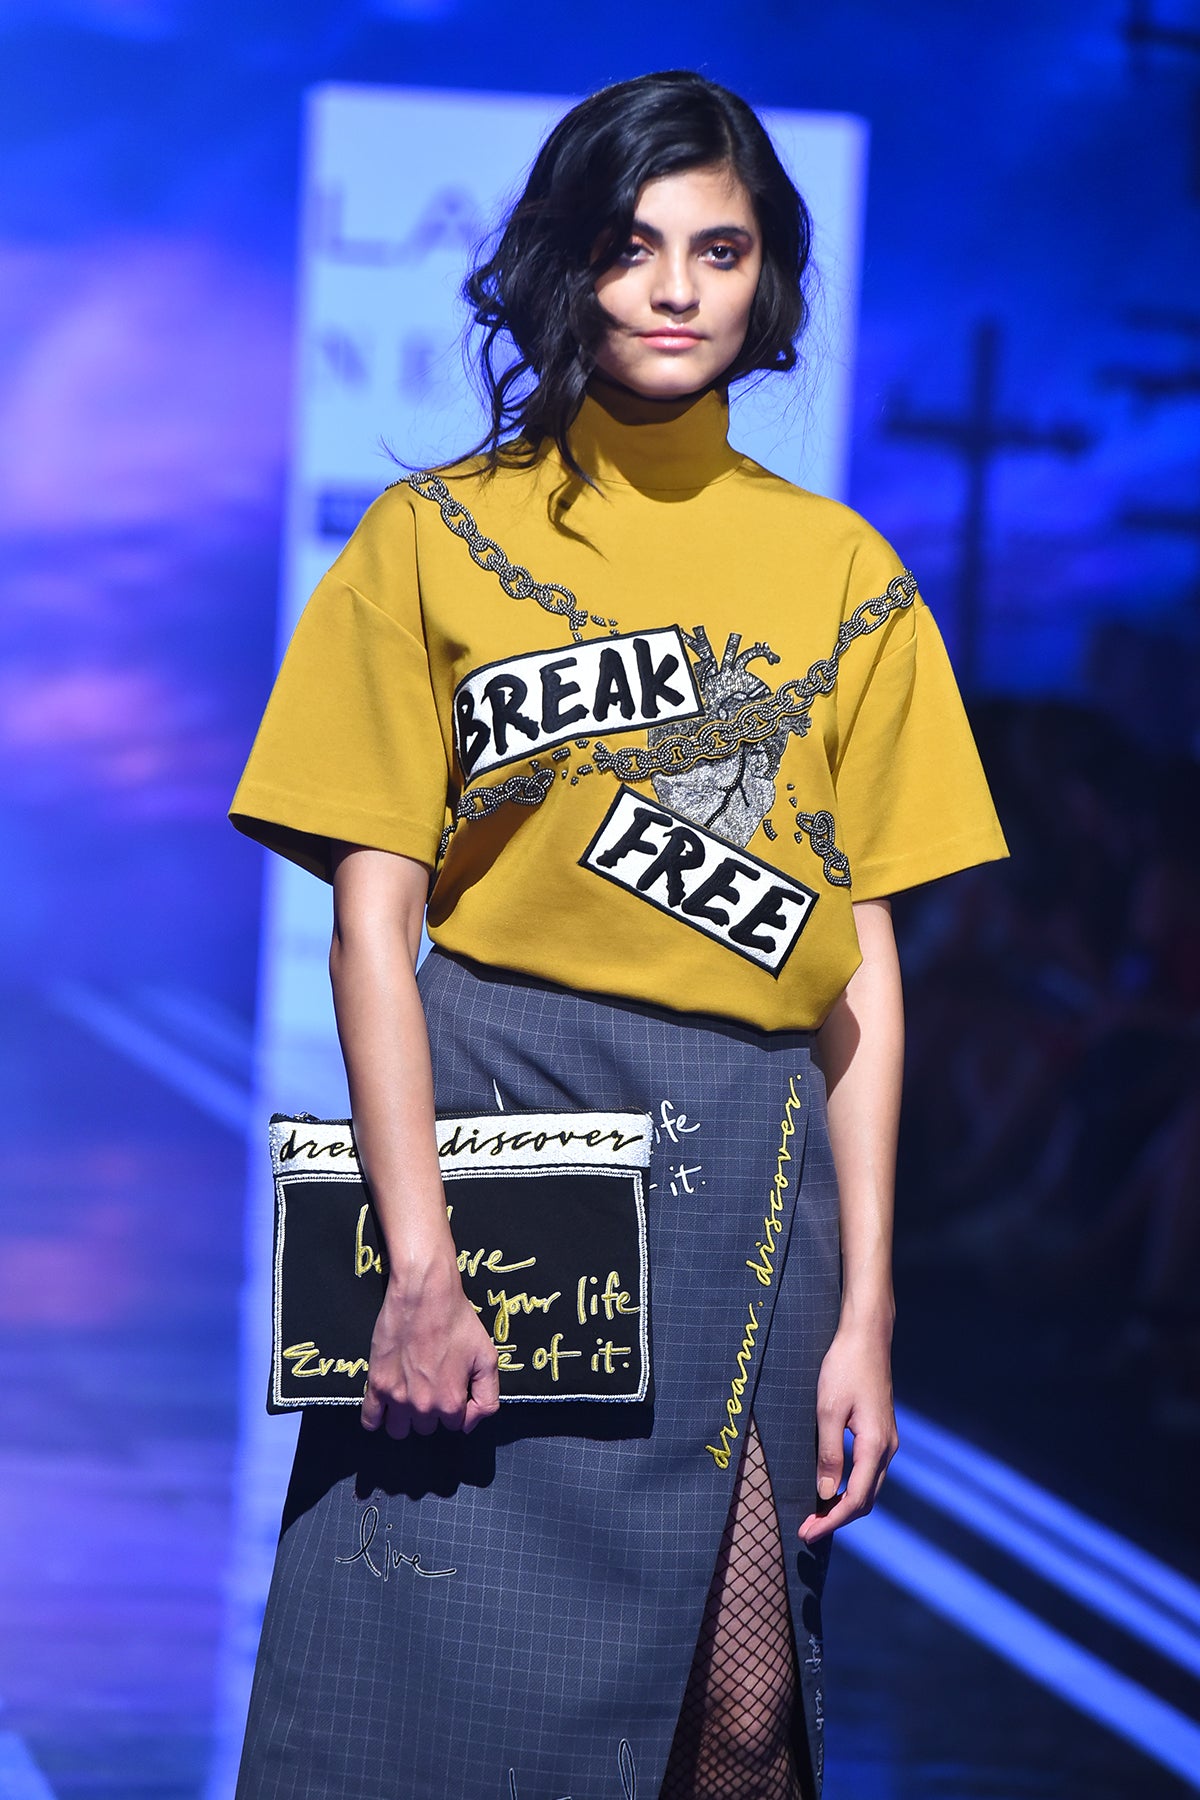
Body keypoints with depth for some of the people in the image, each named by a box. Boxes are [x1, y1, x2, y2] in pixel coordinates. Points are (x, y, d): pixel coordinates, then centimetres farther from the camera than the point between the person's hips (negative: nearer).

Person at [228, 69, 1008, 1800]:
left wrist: (866, 1310, 2)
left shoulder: (843, 574, 10)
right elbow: (373, 915, -2)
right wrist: (419, 1264, -13)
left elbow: (862, 959, 8)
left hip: (747, 1165, 2)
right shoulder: (437, 538, 4)